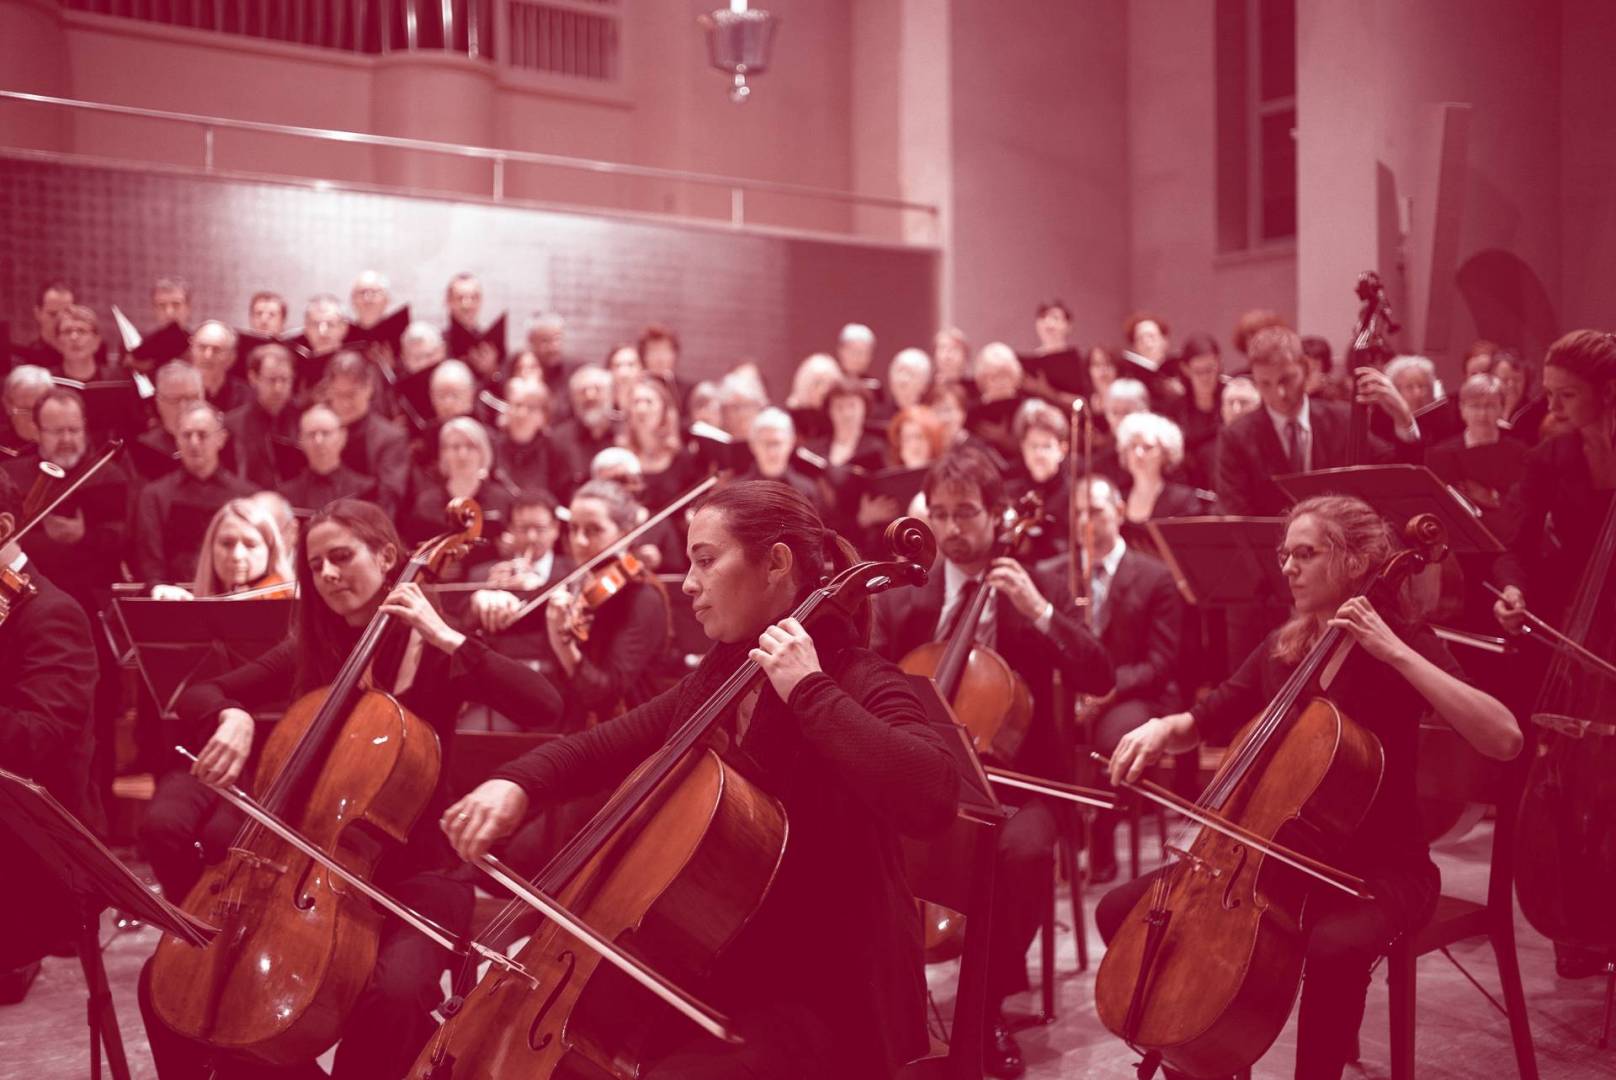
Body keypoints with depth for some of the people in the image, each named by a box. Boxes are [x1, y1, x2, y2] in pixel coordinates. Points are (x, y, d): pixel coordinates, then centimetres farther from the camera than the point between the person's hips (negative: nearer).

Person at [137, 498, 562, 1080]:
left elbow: (545, 703, -21)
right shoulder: (307, 652, 8)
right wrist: (231, 716, -16)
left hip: (412, 873, -4)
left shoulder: (437, 656, -5)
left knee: (395, 991, -35)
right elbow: (198, 697, 7)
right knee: (166, 979, -8)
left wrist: (446, 637, -22)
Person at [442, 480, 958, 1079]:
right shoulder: (715, 682, 9)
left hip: (819, 1003, -7)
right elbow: (604, 746, 15)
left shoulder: (856, 684, -14)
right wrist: (516, 783, -5)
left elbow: (931, 797, -33)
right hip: (713, 979, 8)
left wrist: (810, 690, -28)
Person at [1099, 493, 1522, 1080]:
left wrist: (1395, 652, -28)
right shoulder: (1281, 647, 7)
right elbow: (1205, 721, 18)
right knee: (1122, 911, -6)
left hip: (1378, 866, -6)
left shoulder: (1401, 640, -10)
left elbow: (1504, 739, -25)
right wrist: (1164, 729, -6)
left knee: (1334, 947, -39)